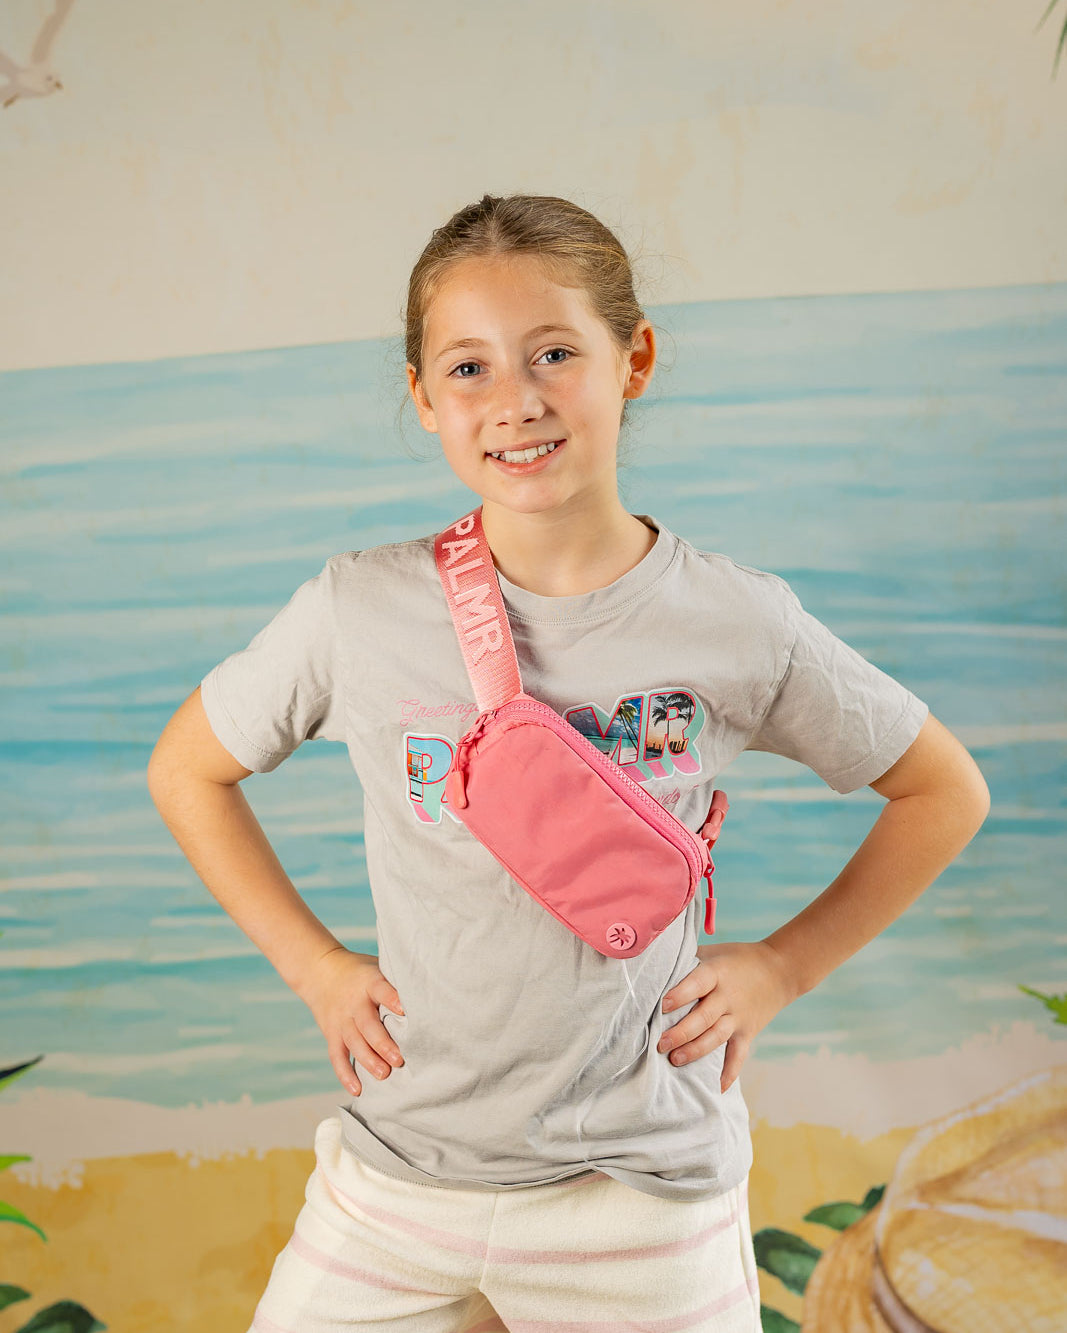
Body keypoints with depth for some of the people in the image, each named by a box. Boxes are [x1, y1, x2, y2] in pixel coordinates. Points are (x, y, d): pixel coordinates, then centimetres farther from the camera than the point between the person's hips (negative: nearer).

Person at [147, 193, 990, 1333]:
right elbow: (187, 773, 6)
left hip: (645, 1183, 0)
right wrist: (313, 965, 0)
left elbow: (945, 792, 4)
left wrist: (782, 964, -2)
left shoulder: (739, 625, -11)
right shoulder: (358, 612, -11)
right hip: (400, 1166, 1)